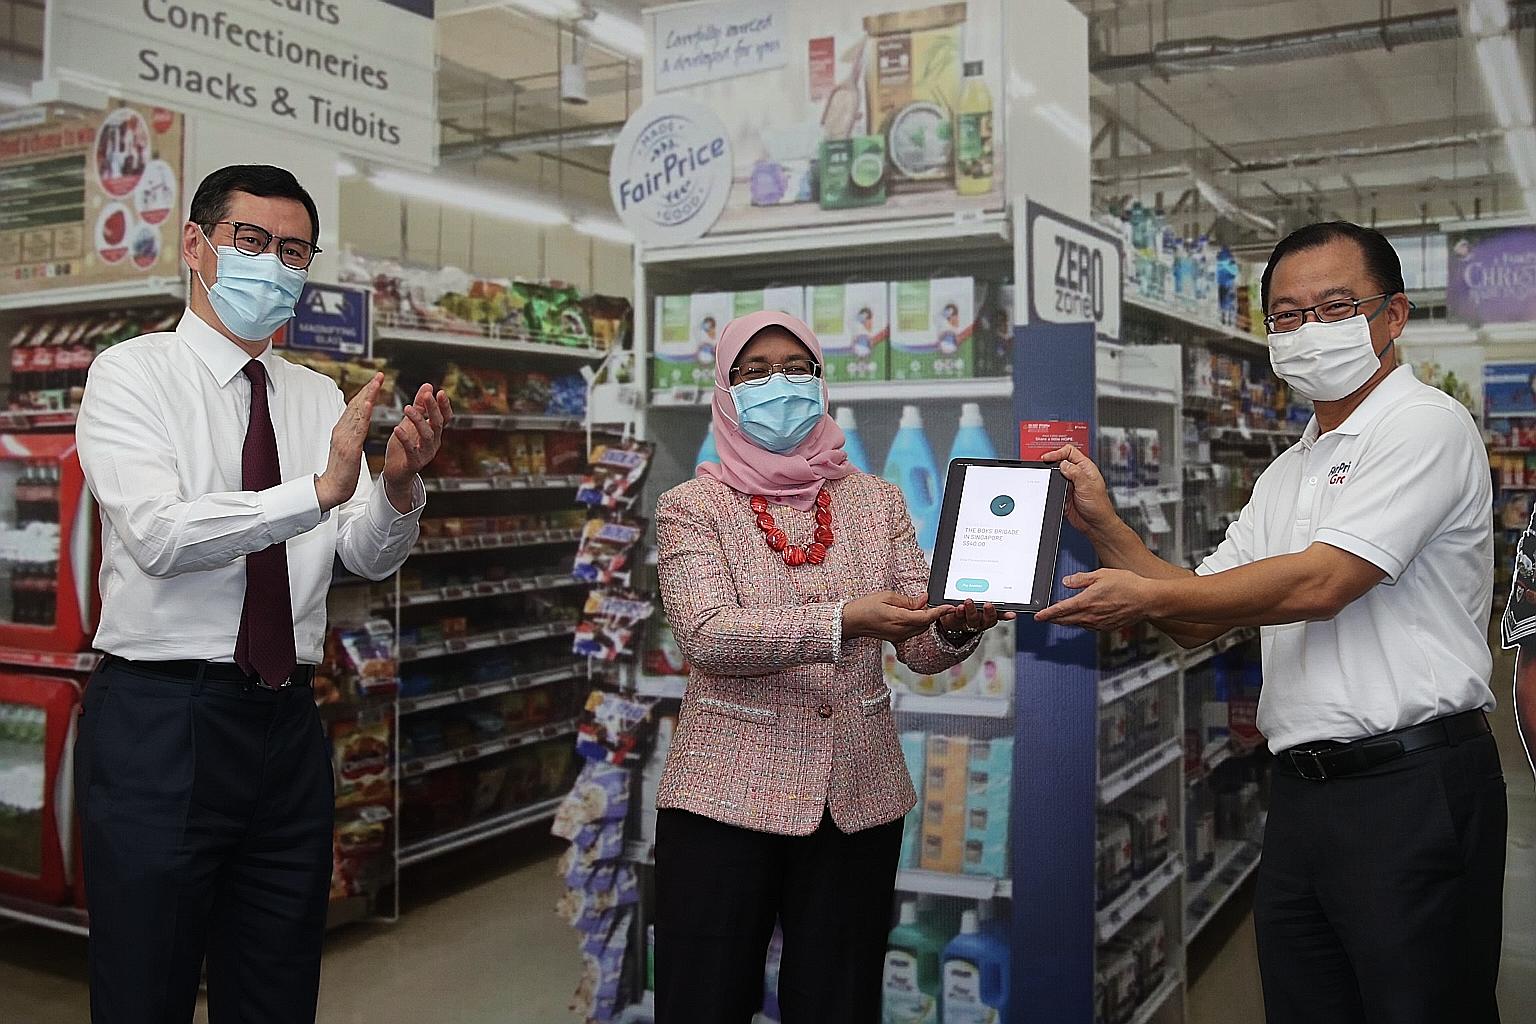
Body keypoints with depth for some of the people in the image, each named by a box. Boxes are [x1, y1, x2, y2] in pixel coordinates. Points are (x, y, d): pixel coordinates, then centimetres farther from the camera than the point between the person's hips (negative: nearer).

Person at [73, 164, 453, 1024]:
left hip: (289, 724, 5)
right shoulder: (134, 374, -3)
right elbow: (159, 535, -20)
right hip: (161, 719, -4)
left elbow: (371, 557, 0)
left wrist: (402, 484, -21)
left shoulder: (321, 399, 10)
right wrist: (319, 490, -30)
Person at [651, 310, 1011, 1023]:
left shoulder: (876, 501, 7)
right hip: (726, 794, -2)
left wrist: (957, 626, -20)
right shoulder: (692, 506, -1)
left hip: (857, 795, 3)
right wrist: (843, 620, -28)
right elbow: (707, 637, -16)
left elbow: (919, 646, 3)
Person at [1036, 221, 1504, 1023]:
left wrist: (1146, 598, -13)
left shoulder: (1424, 424, -8)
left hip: (1412, 788, -8)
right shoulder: (1286, 475, 17)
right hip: (1302, 792, 8)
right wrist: (1105, 527, 2)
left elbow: (1318, 584, -19)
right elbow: (1198, 618, 14)